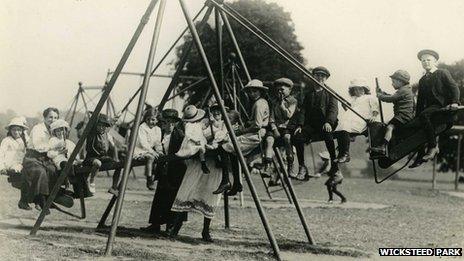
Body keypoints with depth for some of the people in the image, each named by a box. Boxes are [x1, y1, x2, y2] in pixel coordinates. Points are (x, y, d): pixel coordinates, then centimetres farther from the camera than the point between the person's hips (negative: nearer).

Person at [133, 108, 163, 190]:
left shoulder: (157, 129, 11)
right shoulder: (142, 127, -9)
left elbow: (158, 143, 11)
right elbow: (143, 143, -19)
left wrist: (159, 151, -11)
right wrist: (152, 152, -29)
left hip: (150, 150, 6)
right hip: (140, 150, -6)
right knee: (151, 157, -32)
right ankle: (149, 181, -28)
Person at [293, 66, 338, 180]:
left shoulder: (330, 93, 12)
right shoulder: (309, 94, 22)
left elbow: (333, 109, -2)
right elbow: (303, 110, 14)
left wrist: (328, 122, -22)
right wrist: (300, 125, -4)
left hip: (325, 124, -3)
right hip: (311, 124, 3)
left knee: (328, 136, -37)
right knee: (297, 137, -24)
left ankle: (335, 167, -29)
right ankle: (302, 167, -13)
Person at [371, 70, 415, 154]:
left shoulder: (403, 91, -14)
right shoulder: (405, 89, 20)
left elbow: (390, 99, -17)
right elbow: (393, 98, 25)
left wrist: (380, 96, -3)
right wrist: (382, 93, 18)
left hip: (403, 116, -11)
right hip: (403, 116, 11)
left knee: (390, 127, -24)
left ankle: (383, 147, -37)